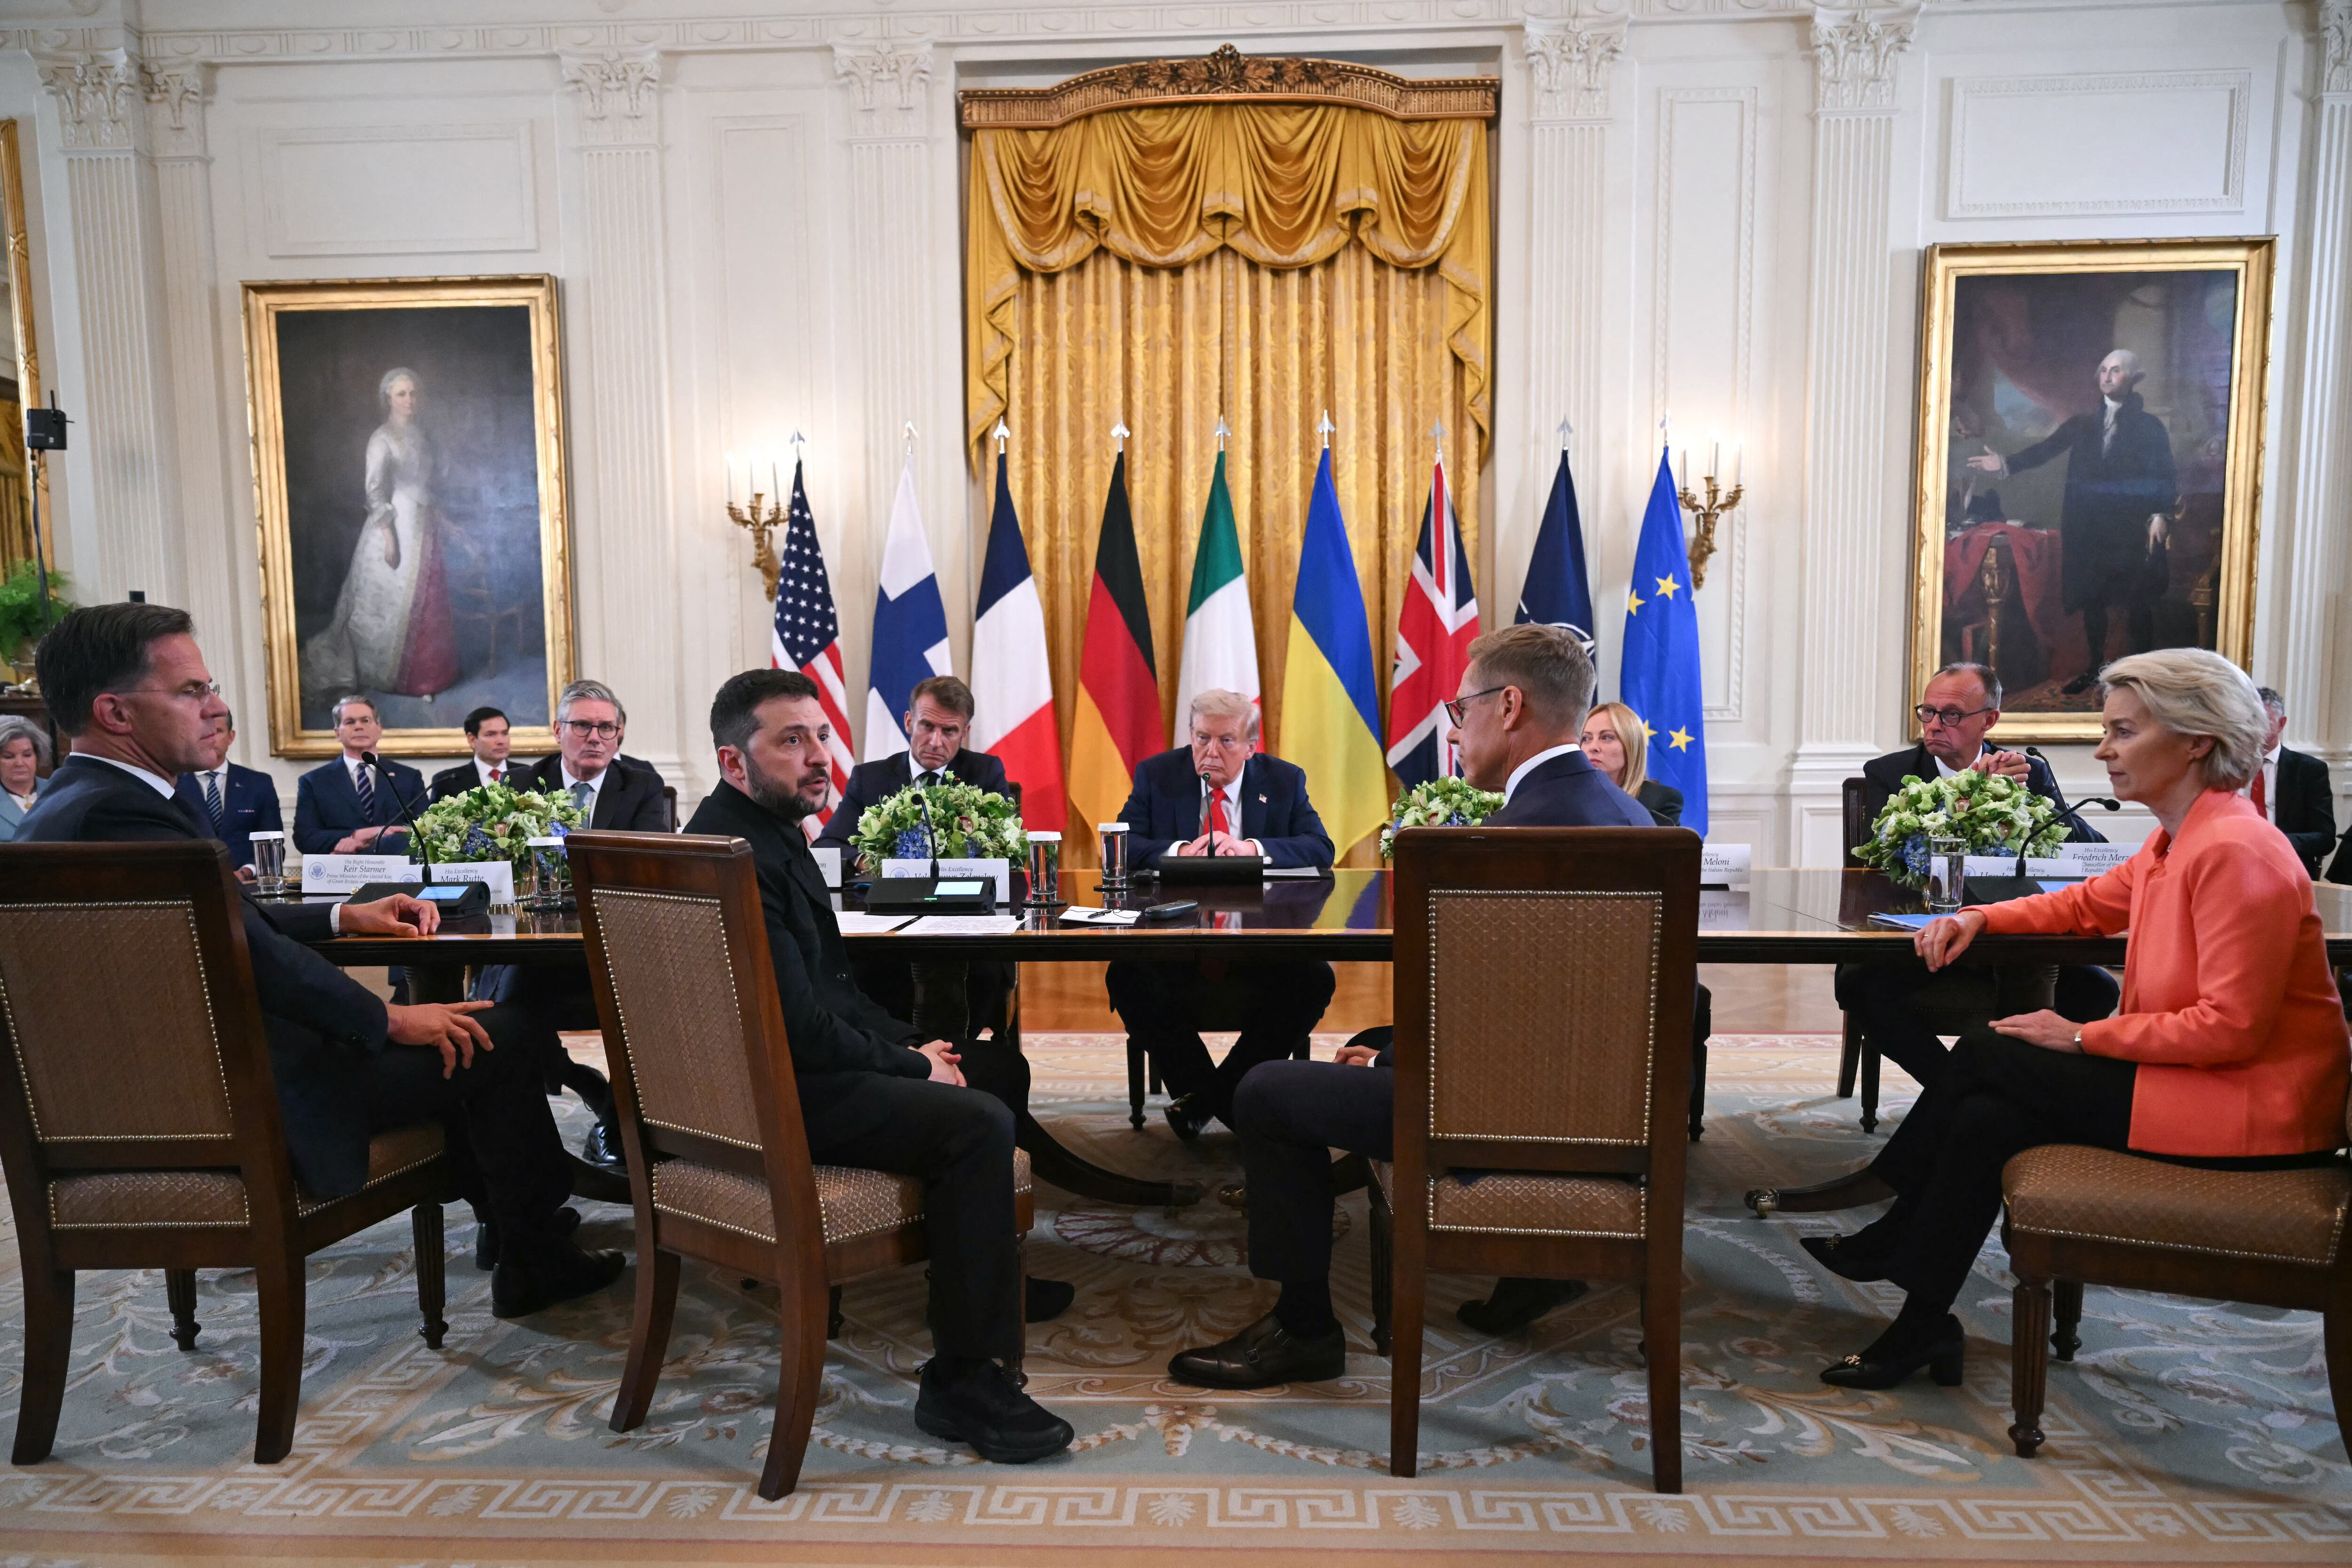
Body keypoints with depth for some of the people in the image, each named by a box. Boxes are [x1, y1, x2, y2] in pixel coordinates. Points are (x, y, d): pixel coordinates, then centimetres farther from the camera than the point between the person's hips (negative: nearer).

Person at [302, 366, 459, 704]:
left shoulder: (422, 437, 11)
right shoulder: (382, 439, -10)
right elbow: (375, 492, -14)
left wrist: (442, 521, 16)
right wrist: (389, 536, -19)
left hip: (424, 527, 7)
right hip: (396, 527, -7)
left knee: (427, 603, 9)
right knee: (394, 603, 0)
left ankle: (425, 674, 18)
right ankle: (390, 676, 10)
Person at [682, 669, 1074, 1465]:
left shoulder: (771, 832, 11)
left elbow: (829, 980, 17)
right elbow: (800, 1026, -24)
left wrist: (910, 1044, 4)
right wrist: (910, 1064, -10)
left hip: (793, 1065, 11)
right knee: (977, 1124, -21)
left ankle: (993, 1276, 31)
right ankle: (962, 1381, -12)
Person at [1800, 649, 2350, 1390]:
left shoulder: (2236, 850, -21)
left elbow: (2230, 1027, -24)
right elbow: (2088, 904, 21)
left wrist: (2084, 1037, -18)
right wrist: (1978, 919, 4)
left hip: (2249, 1104, -9)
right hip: (2188, 1073, 9)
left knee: (1988, 1058, -13)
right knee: (1989, 1116, -8)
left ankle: (1879, 1238, 1)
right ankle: (1921, 1328, -1)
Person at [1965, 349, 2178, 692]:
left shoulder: (2149, 426, 3)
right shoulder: (2082, 425, 12)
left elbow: (2166, 477, -2)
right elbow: (2044, 450, 2)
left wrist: (2161, 515, -15)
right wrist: (2006, 464, -13)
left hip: (2132, 529, -3)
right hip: (2088, 528, 3)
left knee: (2137, 603, 0)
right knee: (2091, 599, 9)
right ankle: (2095, 667, 21)